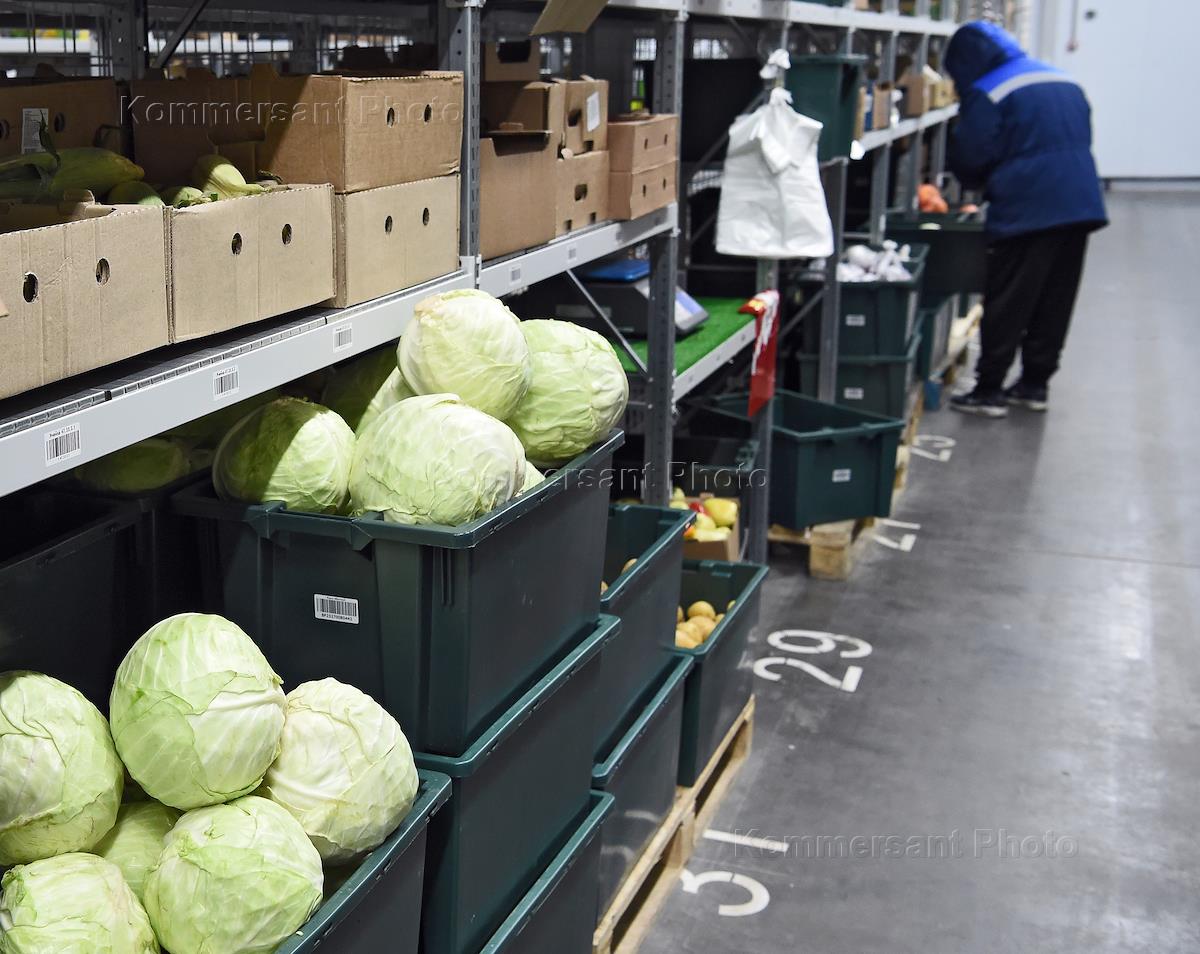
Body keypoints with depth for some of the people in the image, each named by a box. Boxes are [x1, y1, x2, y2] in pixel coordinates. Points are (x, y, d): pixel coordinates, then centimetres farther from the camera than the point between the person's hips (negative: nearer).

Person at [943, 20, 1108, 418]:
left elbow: (970, 158, -9)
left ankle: (989, 391, 3)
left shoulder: (987, 93, -8)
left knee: (1006, 303, 0)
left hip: (1027, 210, -7)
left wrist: (980, 184, 14)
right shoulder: (1064, 80, 16)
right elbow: (1083, 137, 20)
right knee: (1056, 301, 13)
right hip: (1081, 202, 7)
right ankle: (1035, 384, 21)